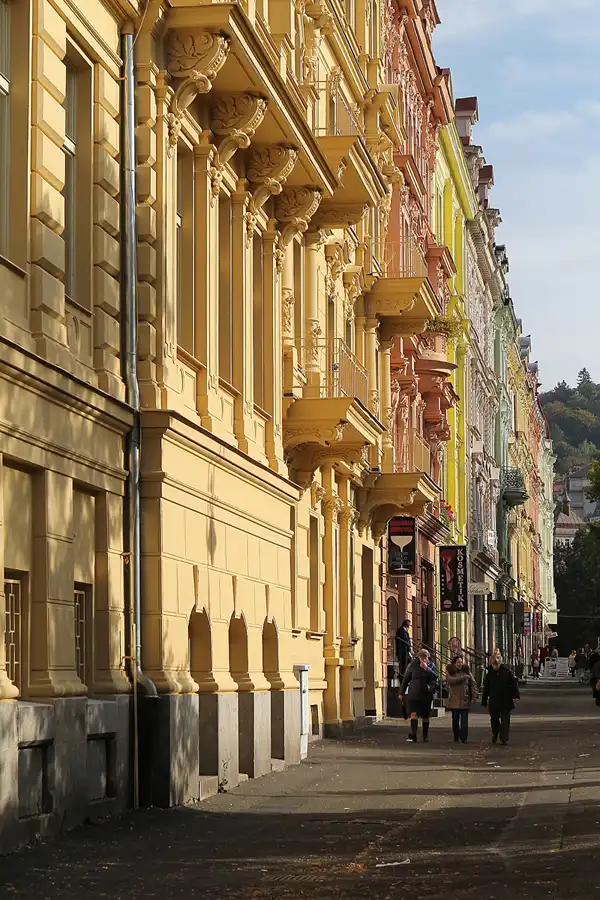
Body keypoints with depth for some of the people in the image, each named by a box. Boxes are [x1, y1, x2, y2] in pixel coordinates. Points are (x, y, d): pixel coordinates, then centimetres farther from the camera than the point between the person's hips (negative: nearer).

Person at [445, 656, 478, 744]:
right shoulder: (450, 672, 3)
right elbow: (450, 680, -17)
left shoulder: (467, 671, 7)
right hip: (454, 700, 0)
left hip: (465, 700, 0)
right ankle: (456, 738, 15)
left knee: (464, 720, -5)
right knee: (455, 720, 7)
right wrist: (463, 677, -18)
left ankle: (464, 738, -6)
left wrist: (474, 696, -3)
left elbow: (473, 684, 5)